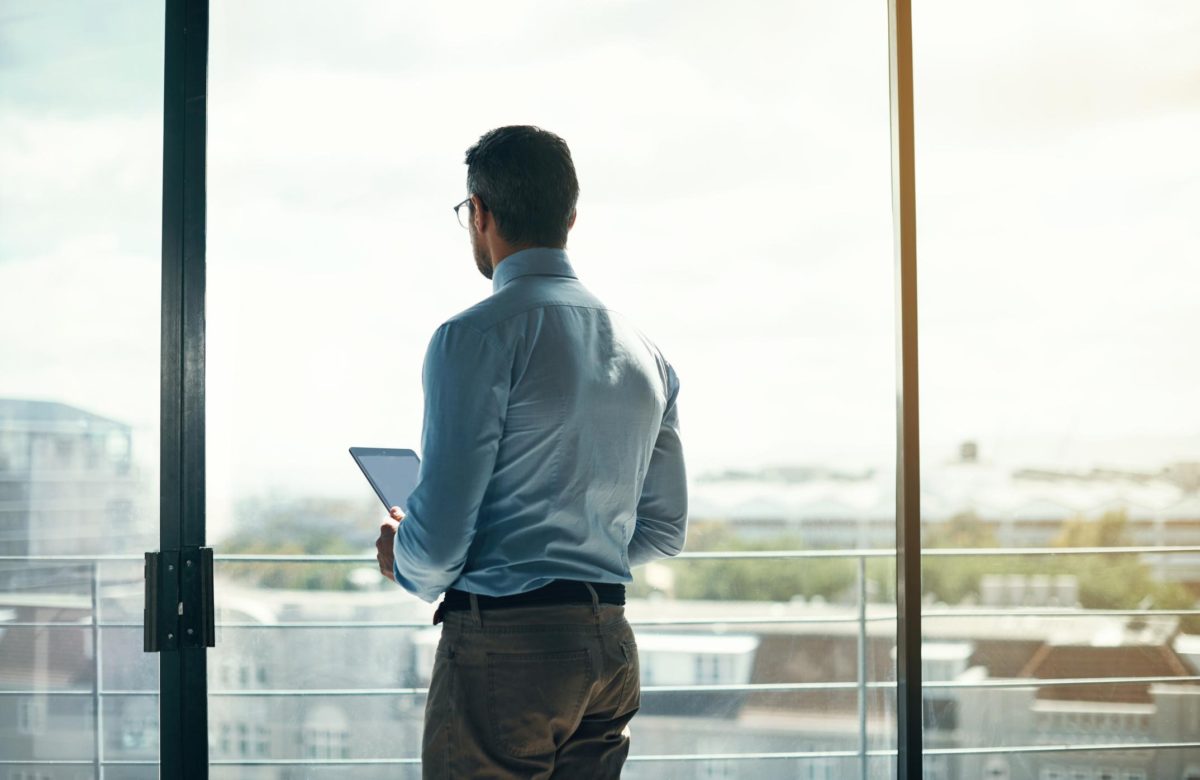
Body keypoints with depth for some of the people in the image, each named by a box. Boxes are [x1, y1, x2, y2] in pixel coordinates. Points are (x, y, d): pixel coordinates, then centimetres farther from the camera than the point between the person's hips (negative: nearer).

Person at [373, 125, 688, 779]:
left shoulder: (475, 337, -11)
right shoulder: (643, 352, 13)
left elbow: (440, 531, -14)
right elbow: (664, 531, 17)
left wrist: (406, 565, 8)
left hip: (506, 648, -7)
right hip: (611, 647, 8)